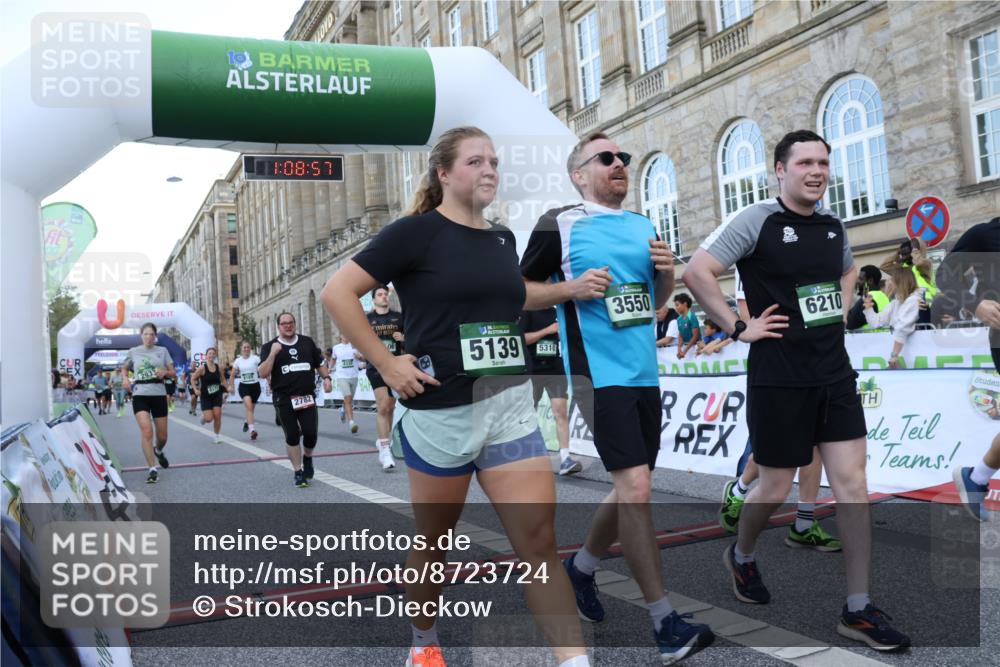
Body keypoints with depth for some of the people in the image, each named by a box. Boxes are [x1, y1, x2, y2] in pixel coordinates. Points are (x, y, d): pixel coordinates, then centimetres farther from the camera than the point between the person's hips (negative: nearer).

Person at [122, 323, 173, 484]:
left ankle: (158, 451, 45)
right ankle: (153, 470, -11)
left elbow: (174, 373, 7)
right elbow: (124, 368, 22)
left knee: (162, 436, 8)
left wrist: (164, 372, -15)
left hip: (159, 395, 1)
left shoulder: (162, 351, 6)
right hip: (140, 395, -1)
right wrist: (125, 378, 1)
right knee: (146, 431, -17)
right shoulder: (133, 351, 7)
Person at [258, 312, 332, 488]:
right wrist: (273, 353, -18)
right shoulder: (269, 346, 1)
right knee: (292, 436, -2)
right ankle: (298, 472, 13)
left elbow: (319, 363, 18)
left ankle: (307, 459, 26)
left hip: (307, 396, 2)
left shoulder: (307, 342, 9)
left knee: (311, 433, -6)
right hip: (284, 399, -2)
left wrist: (326, 378, 1)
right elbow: (262, 373, -9)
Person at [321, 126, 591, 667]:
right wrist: (387, 363, -14)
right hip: (441, 412, -4)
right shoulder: (417, 231, -7)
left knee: (540, 542, -2)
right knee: (433, 542, 13)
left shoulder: (503, 238, 11)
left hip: (510, 406, 5)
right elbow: (338, 293, -11)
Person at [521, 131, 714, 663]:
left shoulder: (645, 227, 14)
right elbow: (520, 291, 0)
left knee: (630, 489, 13)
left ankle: (580, 568, 37)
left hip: (644, 373, 7)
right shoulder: (559, 225, -3)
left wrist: (666, 272, 1)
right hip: (599, 374, -7)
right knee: (636, 486, -12)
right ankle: (665, 622, -2)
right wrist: (571, 288, -16)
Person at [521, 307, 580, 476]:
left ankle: (565, 459, -14)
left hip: (556, 369, 3)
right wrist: (547, 330, -18)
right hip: (533, 370, -3)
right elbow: (520, 338, -13)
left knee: (561, 412, -10)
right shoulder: (528, 312, -3)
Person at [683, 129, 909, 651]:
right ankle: (741, 556, 38)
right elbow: (697, 272, -18)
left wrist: (840, 311, 14)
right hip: (780, 378, -6)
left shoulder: (832, 227, 10)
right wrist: (738, 328, -16)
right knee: (775, 489, 7)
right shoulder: (757, 220, -10)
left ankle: (858, 611, 11)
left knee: (852, 484, 2)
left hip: (835, 373, 6)